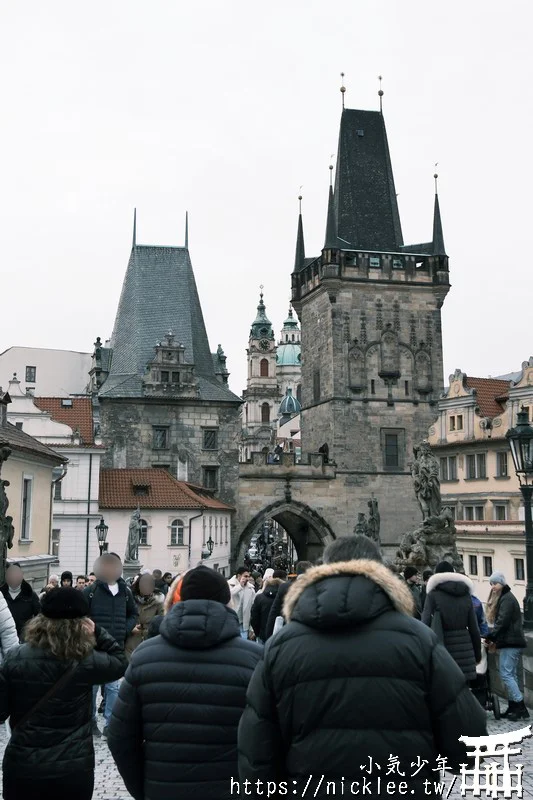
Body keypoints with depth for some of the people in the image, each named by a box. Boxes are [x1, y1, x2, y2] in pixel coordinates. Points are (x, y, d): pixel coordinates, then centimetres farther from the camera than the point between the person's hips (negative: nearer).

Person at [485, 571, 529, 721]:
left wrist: (490, 637, -15)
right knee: (511, 675, 10)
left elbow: (502, 622, -20)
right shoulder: (506, 598, 20)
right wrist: (496, 640, 14)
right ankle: (514, 707, 12)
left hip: (510, 643, -10)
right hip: (512, 641, 10)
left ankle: (521, 707, -11)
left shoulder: (506, 599, -12)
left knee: (505, 674, -10)